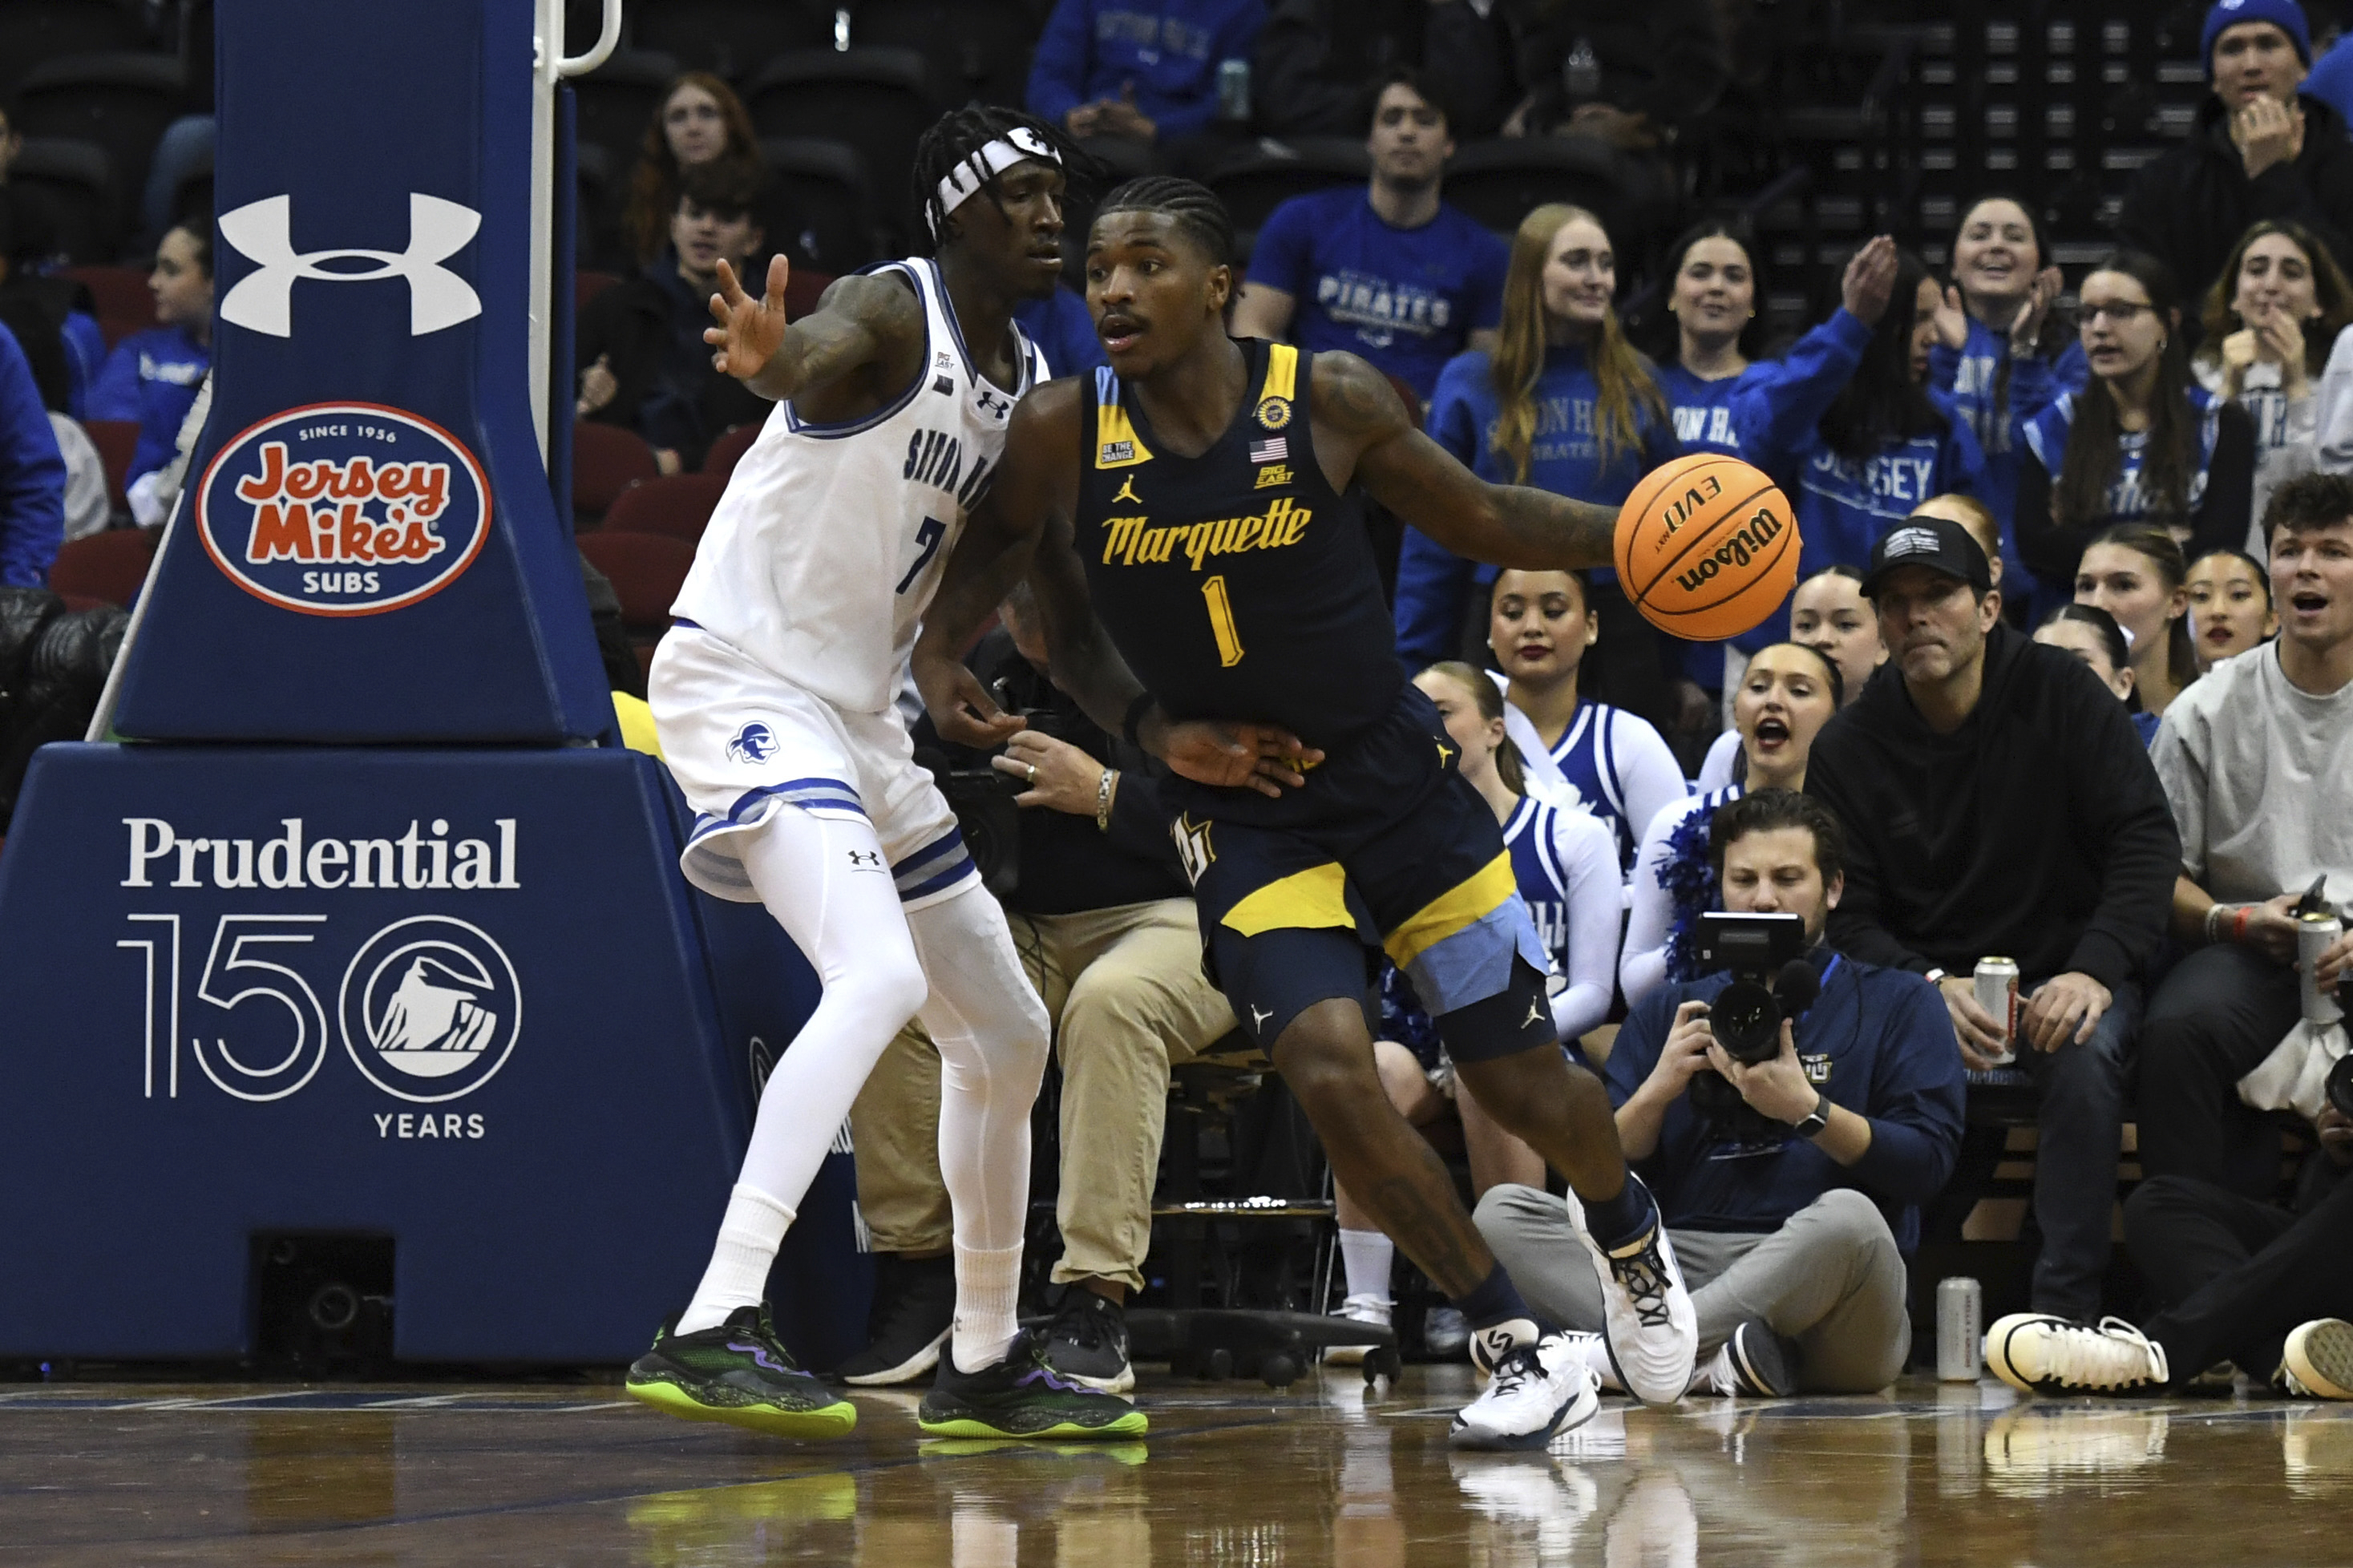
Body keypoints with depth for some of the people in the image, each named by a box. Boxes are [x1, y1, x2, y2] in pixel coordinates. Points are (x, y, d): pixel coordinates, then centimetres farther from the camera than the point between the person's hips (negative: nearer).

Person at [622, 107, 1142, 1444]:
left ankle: (986, 1369, 29)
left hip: (859, 716, 10)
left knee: (1008, 1033, 15)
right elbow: (817, 363, -39)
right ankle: (712, 1332, -37)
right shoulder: (894, 313, -14)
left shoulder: (1024, 378, 12)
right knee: (879, 977, -30)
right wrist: (771, 356, -63)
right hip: (740, 677, -10)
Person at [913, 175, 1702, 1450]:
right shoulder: (1062, 435, -12)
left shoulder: (1329, 401, -14)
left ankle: (1623, 1226, 43)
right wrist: (1153, 731, -7)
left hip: (1399, 778, 0)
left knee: (1522, 1080, 7)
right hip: (1244, 810, 0)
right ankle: (1516, 1351, -3)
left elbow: (1479, 519, 1)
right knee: (1330, 1073, -20)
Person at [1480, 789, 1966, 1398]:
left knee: (1847, 1217, -38)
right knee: (1504, 1212, -18)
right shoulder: (1669, 1012, 24)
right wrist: (1657, 1092, -4)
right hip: (1676, 1266, 3)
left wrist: (1806, 1109, -13)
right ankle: (1711, 1357, -38)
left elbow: (1927, 1163, -1)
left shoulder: (1896, 1004, 14)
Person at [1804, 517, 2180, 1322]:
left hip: (2065, 973, -1)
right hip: (1923, 979, 1)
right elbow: (1850, 918, 0)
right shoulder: (1847, 749, 2)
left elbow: (2146, 840, -8)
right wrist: (1934, 986, -21)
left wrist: (2095, 969, -24)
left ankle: (2066, 1308, -28)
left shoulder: (2062, 695, -4)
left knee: (2085, 1051, -35)